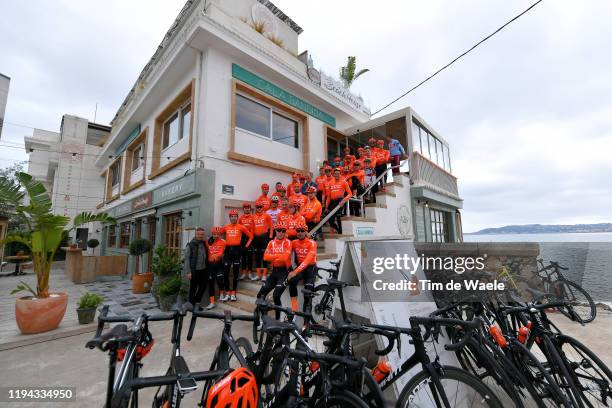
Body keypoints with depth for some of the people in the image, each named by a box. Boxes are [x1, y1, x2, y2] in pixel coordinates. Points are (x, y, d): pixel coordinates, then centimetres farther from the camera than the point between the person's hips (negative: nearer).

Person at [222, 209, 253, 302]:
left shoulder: (241, 227, 1)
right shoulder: (226, 227, 9)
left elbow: (251, 236, 5)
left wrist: (246, 246, 0)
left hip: (237, 250, -2)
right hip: (228, 250, 2)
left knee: (235, 272, 4)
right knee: (226, 272, 1)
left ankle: (233, 293, 12)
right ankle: (227, 293, 12)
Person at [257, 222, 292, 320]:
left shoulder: (287, 242, -6)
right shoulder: (271, 243, 8)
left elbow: (285, 257, -20)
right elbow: (266, 257, -5)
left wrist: (273, 257, -7)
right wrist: (279, 255, -14)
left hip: (284, 271, -5)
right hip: (274, 271, 6)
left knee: (276, 295, -18)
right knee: (261, 294, 4)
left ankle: (278, 318, 3)